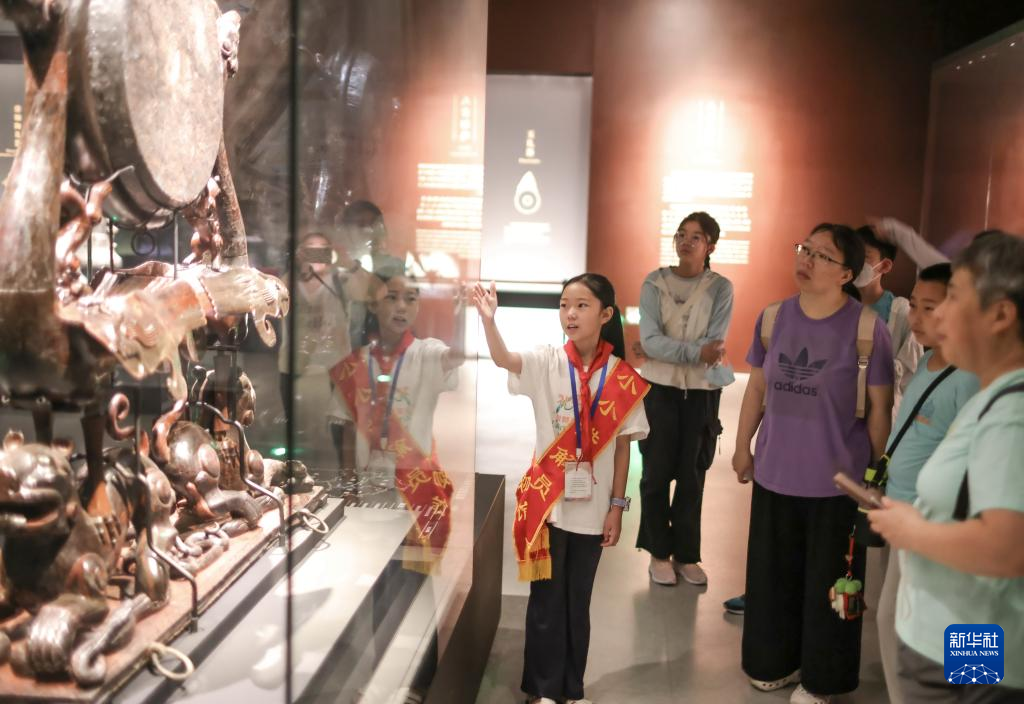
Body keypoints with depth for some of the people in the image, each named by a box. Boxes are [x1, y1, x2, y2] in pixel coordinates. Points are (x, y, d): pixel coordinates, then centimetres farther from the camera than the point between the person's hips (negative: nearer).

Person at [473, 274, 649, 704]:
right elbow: (503, 360, -26)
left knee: (578, 602, 15)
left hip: (592, 508, 1)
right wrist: (489, 319, -45)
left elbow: (623, 446, 0)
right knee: (547, 600, 10)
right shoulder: (547, 363, -6)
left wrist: (616, 507, 1)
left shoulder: (623, 378, -4)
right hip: (548, 501, -1)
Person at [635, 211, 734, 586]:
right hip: (659, 390, 0)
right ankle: (659, 552, 21)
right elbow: (649, 341, -14)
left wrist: (665, 348, -16)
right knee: (657, 473, 6)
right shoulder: (655, 282, -3)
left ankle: (686, 554, 23)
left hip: (702, 393, 0)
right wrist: (695, 351, -26)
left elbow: (715, 346, -13)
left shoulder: (721, 288, -3)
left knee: (692, 475, 9)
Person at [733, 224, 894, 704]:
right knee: (772, 574, 18)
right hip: (775, 473, 4)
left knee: (827, 583, 11)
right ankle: (775, 661, 40)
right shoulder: (772, 317, -1)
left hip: (837, 480, -4)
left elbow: (879, 407, -7)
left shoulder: (867, 328, -14)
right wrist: (742, 447, 14)